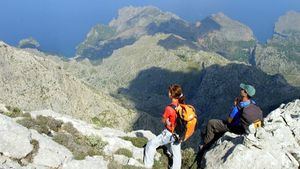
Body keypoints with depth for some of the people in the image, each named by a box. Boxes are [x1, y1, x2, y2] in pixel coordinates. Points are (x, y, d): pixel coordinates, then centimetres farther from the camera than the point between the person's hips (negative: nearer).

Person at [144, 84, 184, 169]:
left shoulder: (169, 108, -29)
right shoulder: (182, 105, -10)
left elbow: (164, 121, -12)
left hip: (169, 134, -6)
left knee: (151, 144, 13)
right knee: (176, 153, 22)